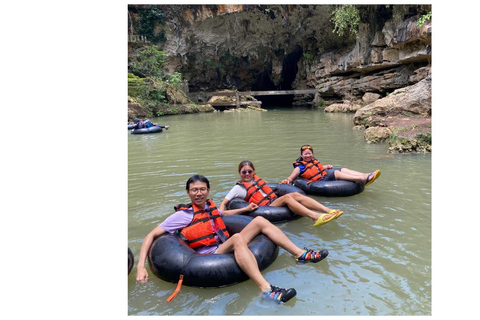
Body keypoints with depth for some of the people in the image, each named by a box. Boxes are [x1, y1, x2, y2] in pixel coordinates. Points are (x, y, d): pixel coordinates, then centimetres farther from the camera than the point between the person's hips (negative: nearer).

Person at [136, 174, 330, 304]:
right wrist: (141, 266, -19)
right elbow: (151, 235, -7)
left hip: (227, 248, 7)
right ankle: (266, 290, -48)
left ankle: (300, 254, -9)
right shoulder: (182, 216, -5)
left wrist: (245, 209, 34)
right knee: (237, 238, -37)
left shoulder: (209, 206, 14)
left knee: (260, 221, -4)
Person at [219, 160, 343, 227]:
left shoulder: (256, 178, 21)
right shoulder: (239, 188, 5)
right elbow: (224, 202, 3)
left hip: (274, 200, 7)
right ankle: (315, 217, -48)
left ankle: (328, 210, -32)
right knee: (287, 197, -30)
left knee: (295, 194, -20)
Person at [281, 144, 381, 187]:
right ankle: (363, 179, -38)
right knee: (336, 173, -27)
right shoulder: (300, 167, -3)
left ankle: (366, 175, -21)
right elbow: (291, 177, -10)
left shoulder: (313, 160, 21)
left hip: (325, 175, 9)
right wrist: (287, 180, -32)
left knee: (343, 169, -6)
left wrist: (326, 167, 20)